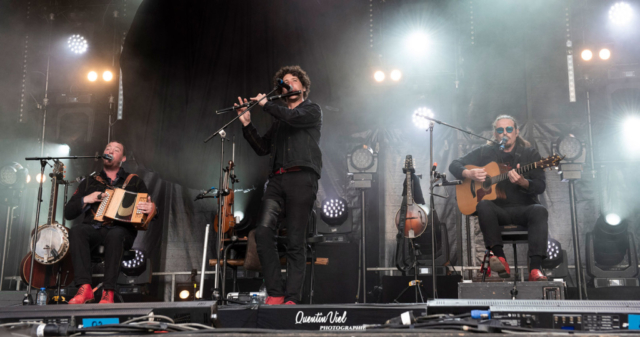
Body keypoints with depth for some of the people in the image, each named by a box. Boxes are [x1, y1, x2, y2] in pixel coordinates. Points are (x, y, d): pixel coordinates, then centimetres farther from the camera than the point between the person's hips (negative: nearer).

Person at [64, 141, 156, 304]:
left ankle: (108, 292, -36)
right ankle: (85, 288, -36)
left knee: (115, 234, -38)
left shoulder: (134, 181, 17)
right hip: (93, 228, 2)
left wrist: (151, 210, -15)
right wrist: (86, 200, 0)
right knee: (76, 231, -32)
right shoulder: (89, 183, 22)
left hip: (121, 230, -2)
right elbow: (68, 213, 18)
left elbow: (148, 207, 10)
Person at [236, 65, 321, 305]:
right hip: (277, 179, 5)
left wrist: (266, 104, 3)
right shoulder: (279, 119, 29)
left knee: (295, 240, -9)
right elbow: (262, 148, 23)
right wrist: (247, 125, 12)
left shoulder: (312, 110, 13)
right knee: (263, 230, -15)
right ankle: (275, 292, -10)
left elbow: (293, 117, -8)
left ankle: (291, 298, -7)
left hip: (302, 177, -5)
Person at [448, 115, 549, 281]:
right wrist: (469, 174, -12)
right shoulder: (485, 152, 9)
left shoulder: (529, 153, 6)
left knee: (539, 211, -32)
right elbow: (454, 165, 10)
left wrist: (522, 182, -26)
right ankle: (499, 256, -36)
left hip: (523, 208, 0)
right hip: (497, 209, 0)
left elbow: (540, 186, -4)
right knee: (484, 205, -33)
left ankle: (535, 268, -39)